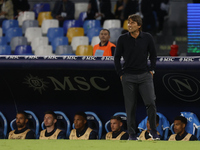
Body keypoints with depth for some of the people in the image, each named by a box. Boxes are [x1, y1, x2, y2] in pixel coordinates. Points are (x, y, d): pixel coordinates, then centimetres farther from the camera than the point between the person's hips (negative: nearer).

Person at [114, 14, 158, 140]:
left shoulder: (147, 38, 0)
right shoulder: (123, 39, -2)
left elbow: (153, 54, 13)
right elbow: (117, 57, 7)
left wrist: (151, 70, 5)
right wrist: (120, 73, 2)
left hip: (145, 75, 0)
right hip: (128, 77, 0)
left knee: (151, 102, -11)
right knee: (130, 107, 2)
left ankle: (153, 131, 4)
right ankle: (132, 134, 11)